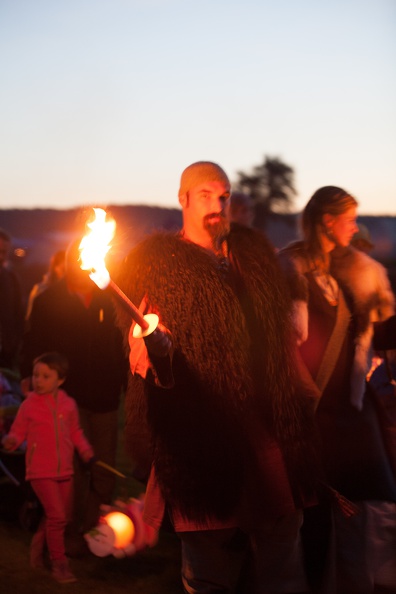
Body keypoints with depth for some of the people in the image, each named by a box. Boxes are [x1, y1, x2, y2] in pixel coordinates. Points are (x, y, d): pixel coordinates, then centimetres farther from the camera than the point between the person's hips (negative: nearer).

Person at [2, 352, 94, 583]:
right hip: (40, 471, -4)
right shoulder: (29, 406, -7)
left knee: (62, 516, 14)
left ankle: (39, 544, 42)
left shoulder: (68, 404, 0)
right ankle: (59, 564, 2)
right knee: (57, 516, -13)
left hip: (64, 470, 4)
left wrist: (85, 449, 1)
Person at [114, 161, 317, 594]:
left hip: (265, 428, 4)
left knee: (282, 543, 10)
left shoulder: (254, 251, 14)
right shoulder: (156, 260, 0)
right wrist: (152, 340, -32)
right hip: (202, 433, -4)